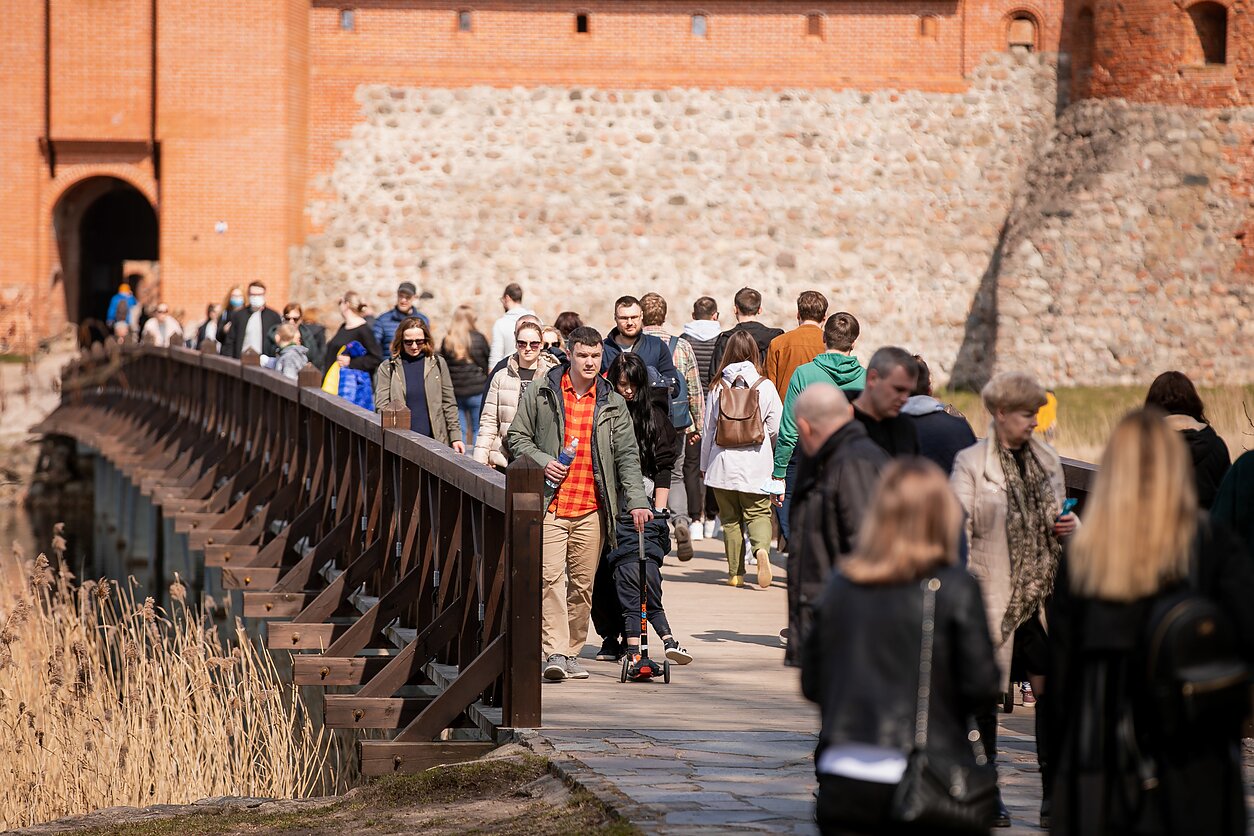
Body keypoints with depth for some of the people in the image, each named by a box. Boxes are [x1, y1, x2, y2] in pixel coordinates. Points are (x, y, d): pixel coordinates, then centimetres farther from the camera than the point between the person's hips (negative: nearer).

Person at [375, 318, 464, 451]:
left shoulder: (438, 363, 9)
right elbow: (382, 407, 1)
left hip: (435, 441, 1)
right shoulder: (387, 368, 6)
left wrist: (455, 436, 5)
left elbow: (449, 404, 11)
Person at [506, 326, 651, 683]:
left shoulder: (612, 402, 9)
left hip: (591, 510, 2)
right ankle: (555, 653, -16)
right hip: (550, 505, -2)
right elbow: (517, 437, 8)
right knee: (551, 577, -13)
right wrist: (541, 462, -10)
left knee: (583, 583, 6)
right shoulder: (540, 392, 4)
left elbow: (627, 454, 6)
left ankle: (572, 653, 16)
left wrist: (636, 500, -5)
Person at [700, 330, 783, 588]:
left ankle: (735, 573, 11)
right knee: (758, 513, 5)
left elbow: (708, 429, 5)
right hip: (755, 465, -1)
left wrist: (704, 465, 16)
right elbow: (776, 429, -1)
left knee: (730, 519, 11)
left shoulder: (718, 386, -1)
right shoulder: (764, 386, -4)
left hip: (723, 463, 1)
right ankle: (761, 549, -25)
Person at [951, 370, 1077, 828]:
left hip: (1042, 596, 4)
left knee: (1051, 692, -1)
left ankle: (1055, 795, 3)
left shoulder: (1047, 460, 11)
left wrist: (1069, 525, 0)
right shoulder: (970, 464, -5)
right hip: (995, 597, -4)